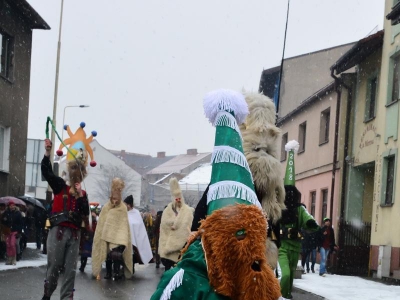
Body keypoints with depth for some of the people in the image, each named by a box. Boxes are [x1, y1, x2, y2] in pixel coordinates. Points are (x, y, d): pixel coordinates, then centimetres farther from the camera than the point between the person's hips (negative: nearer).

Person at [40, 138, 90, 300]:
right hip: (58, 231, -3)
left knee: (70, 269, 0)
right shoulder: (60, 185, 4)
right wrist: (47, 153, -23)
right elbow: (46, 172, -10)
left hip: (74, 233, 3)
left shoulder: (83, 193, 12)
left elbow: (86, 213, 0)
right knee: (54, 266, -3)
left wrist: (80, 195, -11)